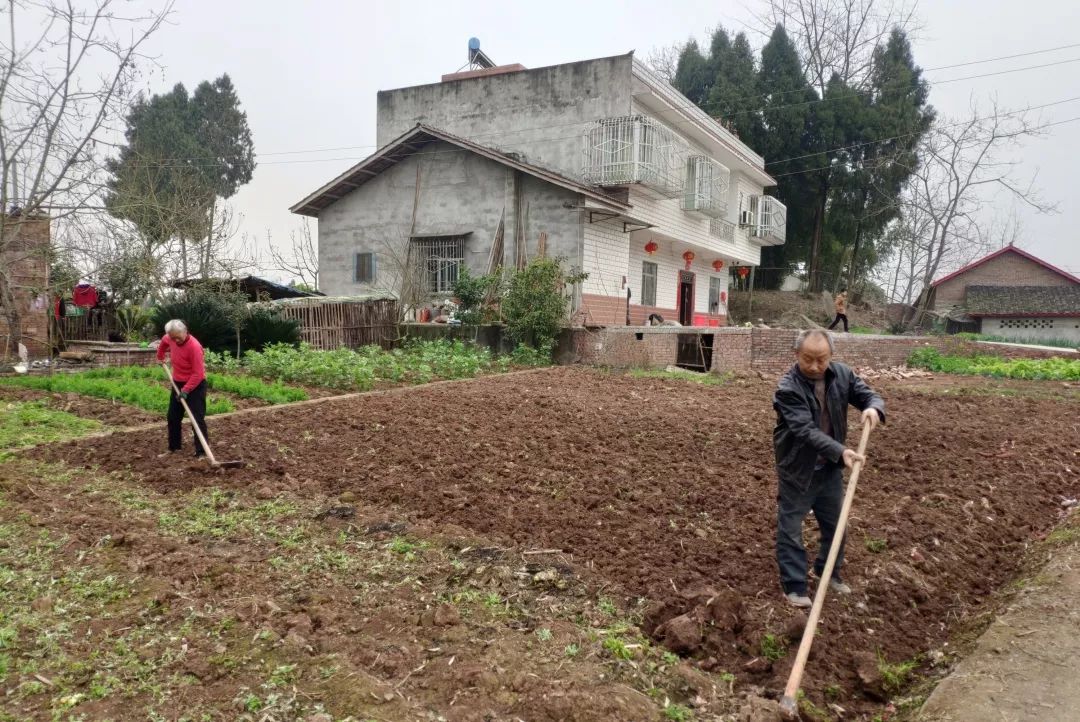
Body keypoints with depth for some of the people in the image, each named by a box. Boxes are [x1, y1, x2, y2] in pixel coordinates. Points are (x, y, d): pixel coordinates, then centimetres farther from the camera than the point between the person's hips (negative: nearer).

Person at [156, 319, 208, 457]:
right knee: (173, 417, 13)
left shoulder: (194, 346, -27)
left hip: (195, 385, -8)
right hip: (178, 383, 8)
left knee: (197, 419, -9)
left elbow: (198, 374, -27)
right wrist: (160, 357, 32)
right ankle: (173, 447, 27)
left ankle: (201, 452, -8)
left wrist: (186, 390, -28)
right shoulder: (169, 338, -5)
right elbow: (164, 341, 24)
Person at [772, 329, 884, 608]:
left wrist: (873, 407, -25)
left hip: (830, 467, 6)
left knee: (835, 523, 19)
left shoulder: (842, 374, -7)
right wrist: (841, 451, -42)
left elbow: (869, 394, 1)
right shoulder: (788, 388, -25)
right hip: (797, 468, -6)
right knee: (790, 527, 3)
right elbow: (805, 431, -31)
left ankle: (829, 573, 40)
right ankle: (794, 585, 16)